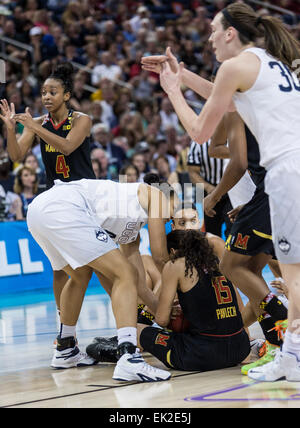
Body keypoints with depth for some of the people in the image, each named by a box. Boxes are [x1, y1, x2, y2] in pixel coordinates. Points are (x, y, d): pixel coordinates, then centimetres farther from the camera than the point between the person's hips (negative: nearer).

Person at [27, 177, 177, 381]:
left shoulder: (131, 233, 35)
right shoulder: (155, 194, 15)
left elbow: (139, 284, 33)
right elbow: (160, 256, 13)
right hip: (63, 208, -10)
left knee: (81, 275, 33)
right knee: (125, 275, -7)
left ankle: (65, 350, 45)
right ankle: (129, 359, -21)